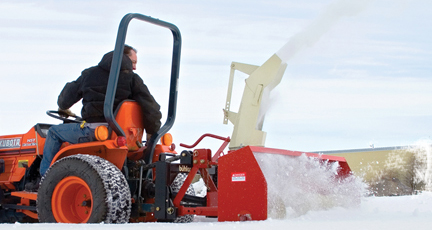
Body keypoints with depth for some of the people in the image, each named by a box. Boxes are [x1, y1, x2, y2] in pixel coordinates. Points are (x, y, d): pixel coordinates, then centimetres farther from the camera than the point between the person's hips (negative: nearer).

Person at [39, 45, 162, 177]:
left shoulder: (90, 74, 7)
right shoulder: (132, 78, 2)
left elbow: (65, 100, 14)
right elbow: (151, 108, -7)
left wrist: (63, 109, 38)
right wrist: (151, 133, 8)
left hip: (92, 133, -2)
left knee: (54, 132, 20)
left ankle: (45, 175, 20)